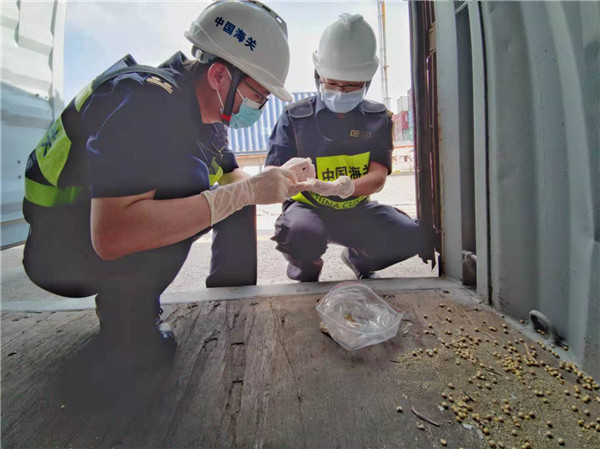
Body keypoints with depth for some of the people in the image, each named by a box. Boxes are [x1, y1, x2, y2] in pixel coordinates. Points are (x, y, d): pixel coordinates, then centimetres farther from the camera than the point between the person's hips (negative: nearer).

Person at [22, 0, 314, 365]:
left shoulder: (208, 111, -2)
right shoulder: (144, 102, -29)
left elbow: (230, 176, 8)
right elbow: (111, 236, -40)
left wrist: (280, 179, -13)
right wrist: (247, 191, -38)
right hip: (60, 249, -7)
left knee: (238, 193, -2)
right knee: (186, 174, -30)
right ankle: (126, 313, -14)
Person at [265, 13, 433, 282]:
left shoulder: (378, 118, 1)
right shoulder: (295, 116, -6)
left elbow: (378, 177, -9)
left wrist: (347, 187, -33)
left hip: (357, 209, 3)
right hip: (308, 207, -2)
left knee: (414, 238, -18)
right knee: (303, 233, -37)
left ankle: (359, 260, 15)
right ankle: (306, 275, 2)